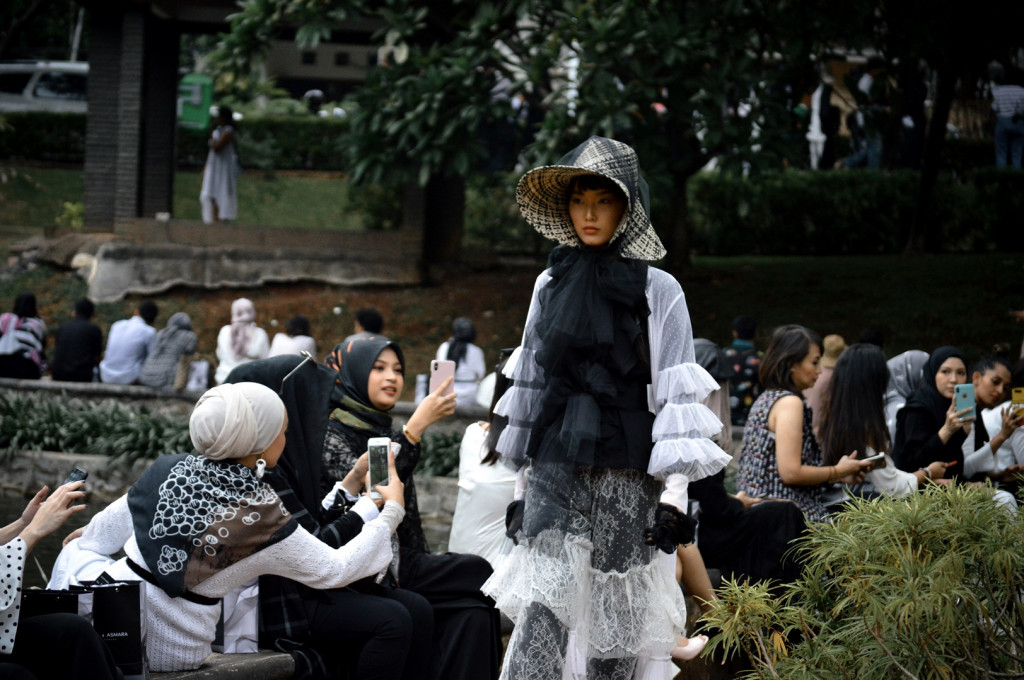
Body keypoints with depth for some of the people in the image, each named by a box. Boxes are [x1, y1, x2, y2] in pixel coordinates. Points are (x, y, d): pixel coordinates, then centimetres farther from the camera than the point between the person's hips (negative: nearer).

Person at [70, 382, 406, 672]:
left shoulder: (170, 471, -5)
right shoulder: (262, 516, -14)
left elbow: (100, 535, 7)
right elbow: (336, 569, -3)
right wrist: (391, 512, 8)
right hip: (172, 653, -2)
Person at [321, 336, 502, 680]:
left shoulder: (383, 432, 21)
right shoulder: (330, 432, -3)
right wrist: (416, 427, -21)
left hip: (397, 565, 7)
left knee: (472, 613, -20)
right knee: (475, 572, -22)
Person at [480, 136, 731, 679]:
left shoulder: (658, 291, 1)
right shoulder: (551, 284, 12)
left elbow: (678, 399, -3)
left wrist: (674, 495, -10)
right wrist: (522, 485, 14)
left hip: (626, 476, -2)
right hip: (555, 471, 2)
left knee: (615, 621, 2)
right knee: (544, 604, -14)